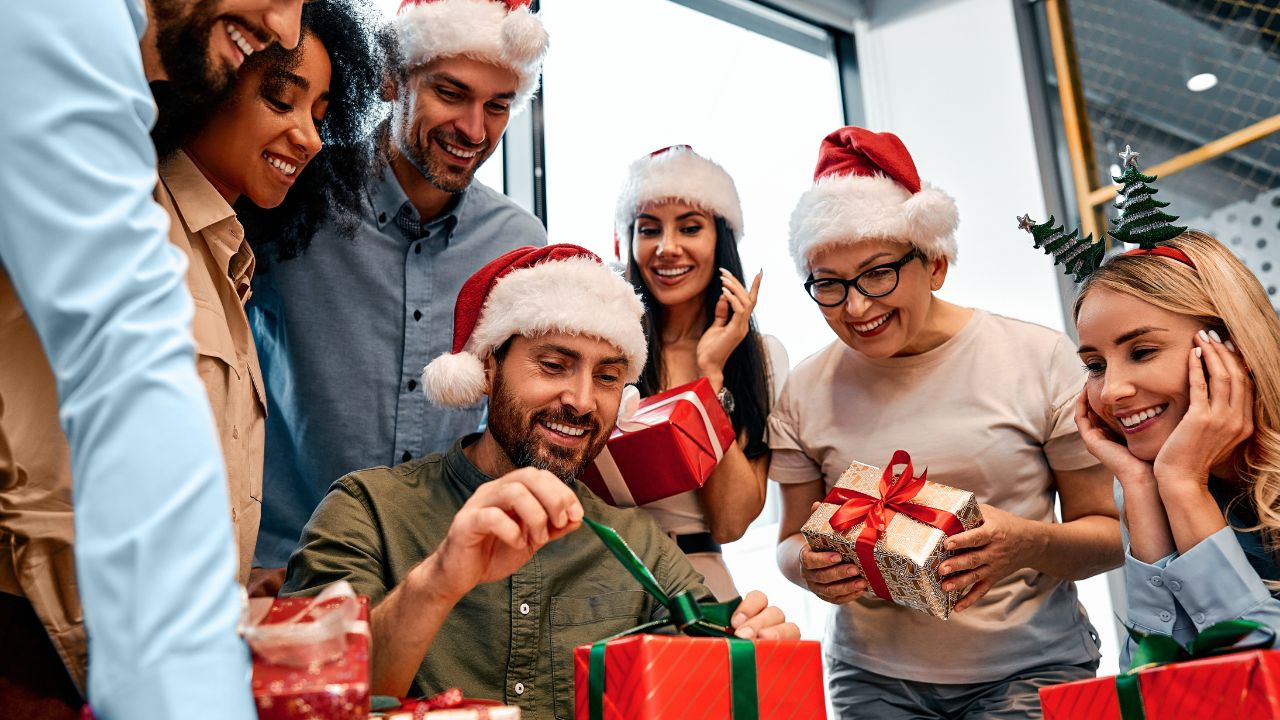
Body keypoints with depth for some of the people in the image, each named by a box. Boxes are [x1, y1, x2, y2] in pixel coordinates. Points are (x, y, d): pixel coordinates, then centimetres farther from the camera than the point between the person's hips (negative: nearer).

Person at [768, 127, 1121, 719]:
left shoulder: (1038, 359, -5)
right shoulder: (805, 392, 0)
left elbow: (1108, 530, 0)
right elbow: (792, 540, 9)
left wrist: (1032, 544, -21)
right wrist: (809, 567, -13)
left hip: (1031, 670, -2)